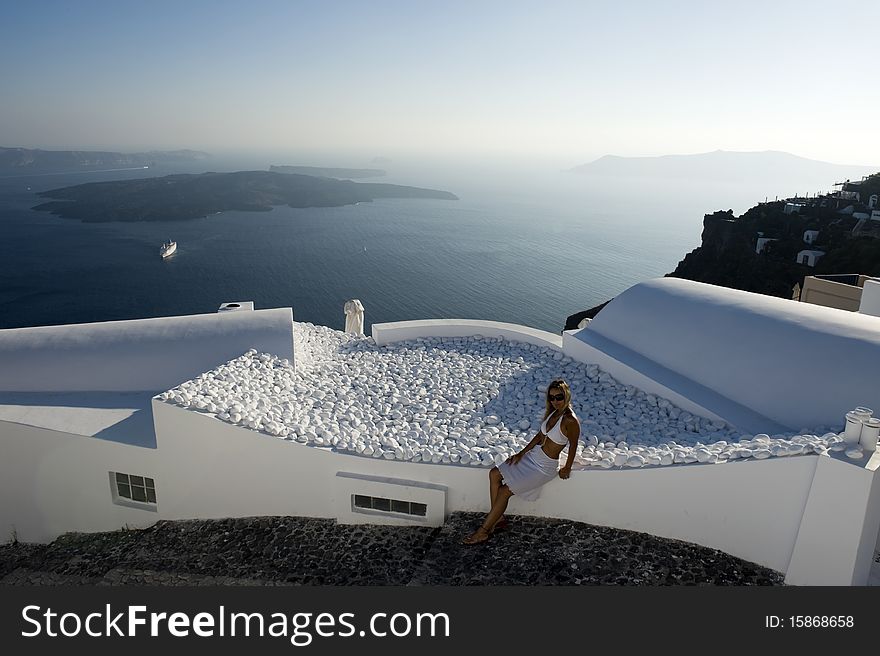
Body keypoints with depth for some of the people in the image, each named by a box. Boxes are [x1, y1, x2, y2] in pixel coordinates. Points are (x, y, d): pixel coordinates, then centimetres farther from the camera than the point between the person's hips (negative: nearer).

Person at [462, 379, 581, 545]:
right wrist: (521, 453, 5)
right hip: (534, 455, 9)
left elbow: (573, 445, -13)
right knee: (494, 474, 1)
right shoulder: (552, 412, 0)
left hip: (545, 466, -9)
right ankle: (498, 518, 12)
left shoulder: (570, 420, -24)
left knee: (505, 491, -10)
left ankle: (483, 531, 4)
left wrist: (567, 468, -3)